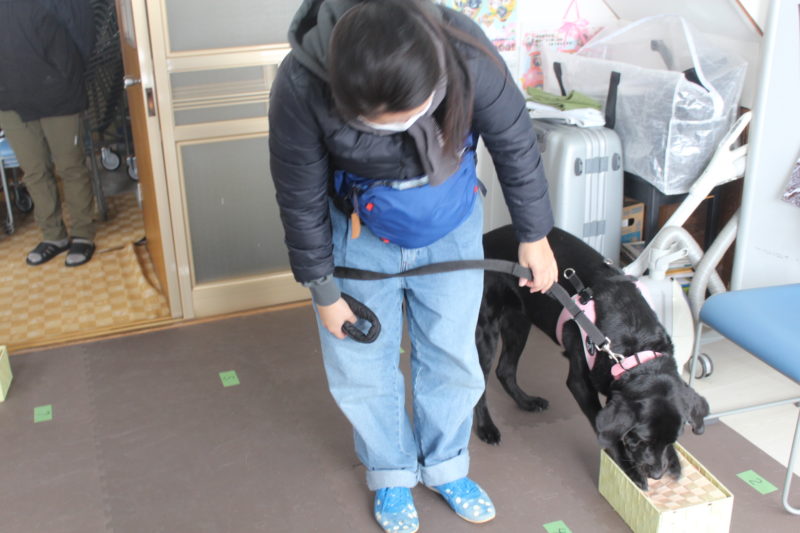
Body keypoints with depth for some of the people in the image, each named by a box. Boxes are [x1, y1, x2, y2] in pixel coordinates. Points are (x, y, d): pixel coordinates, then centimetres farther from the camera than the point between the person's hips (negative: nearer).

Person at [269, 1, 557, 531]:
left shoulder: (467, 57, -32)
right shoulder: (301, 88, -34)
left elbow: (515, 144, -13)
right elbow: (301, 201, -17)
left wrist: (535, 236, -2)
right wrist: (324, 290, -7)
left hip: (452, 232, 1)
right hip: (359, 240, -1)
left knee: (452, 358, 12)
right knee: (363, 368, 9)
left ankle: (446, 466, 40)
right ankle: (392, 475, 37)